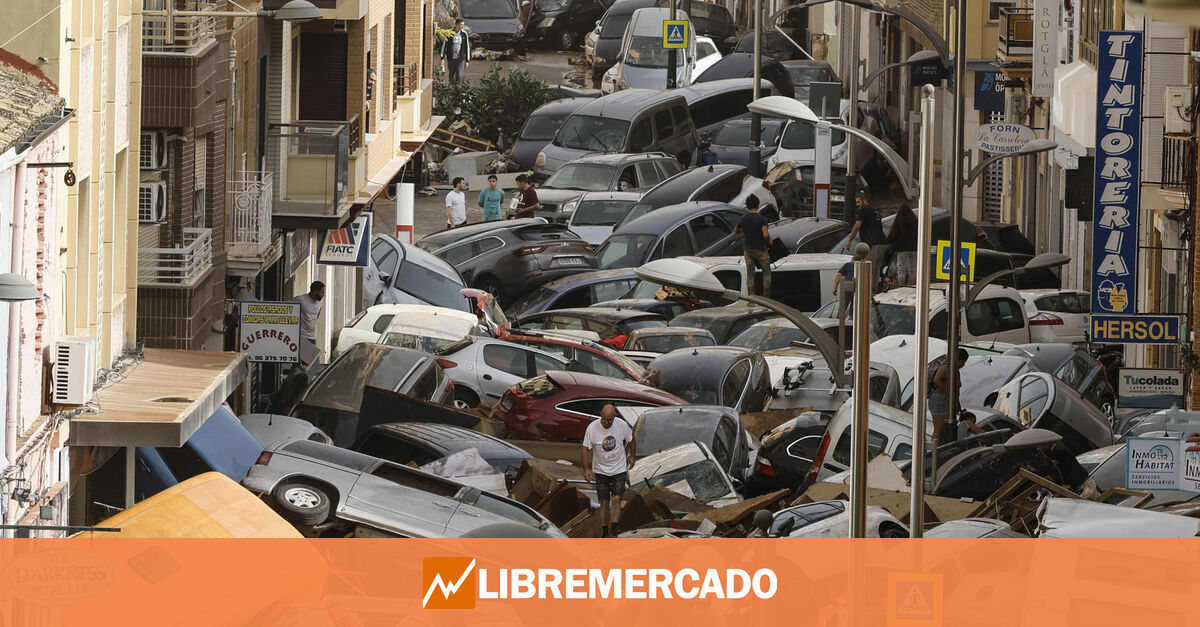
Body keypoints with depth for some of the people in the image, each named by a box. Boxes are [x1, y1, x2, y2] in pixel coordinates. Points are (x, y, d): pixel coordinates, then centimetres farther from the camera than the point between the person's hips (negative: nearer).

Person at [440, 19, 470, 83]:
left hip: (460, 59, 0)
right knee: (452, 78, 4)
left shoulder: (464, 34, 1)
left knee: (459, 77, -15)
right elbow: (444, 46, 2)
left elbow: (467, 47, 7)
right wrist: (442, 58, -3)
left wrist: (467, 61, 7)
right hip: (451, 59, 0)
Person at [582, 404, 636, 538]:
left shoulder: (622, 425, -13)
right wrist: (586, 469, -10)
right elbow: (586, 448, -6)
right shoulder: (592, 428, -15)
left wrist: (631, 456, 16)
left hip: (619, 470, 0)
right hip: (600, 470, 0)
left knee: (616, 500, -14)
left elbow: (631, 439, 8)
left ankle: (614, 531, -18)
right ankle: (605, 533, 12)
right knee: (604, 503, 3)